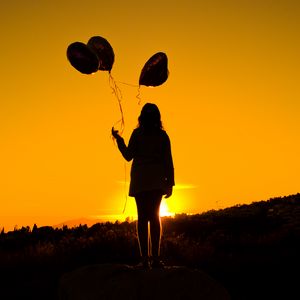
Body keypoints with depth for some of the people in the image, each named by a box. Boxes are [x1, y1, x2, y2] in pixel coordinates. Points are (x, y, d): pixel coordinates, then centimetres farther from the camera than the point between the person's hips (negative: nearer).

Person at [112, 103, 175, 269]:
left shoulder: (137, 133, 0)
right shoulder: (162, 135, 5)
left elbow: (128, 156, -1)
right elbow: (168, 161, 2)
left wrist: (118, 139, 11)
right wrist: (170, 183, 5)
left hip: (140, 180, -1)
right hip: (157, 180, 1)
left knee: (142, 217, 0)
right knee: (154, 216, 4)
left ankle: (145, 257, -4)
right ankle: (155, 257, -2)